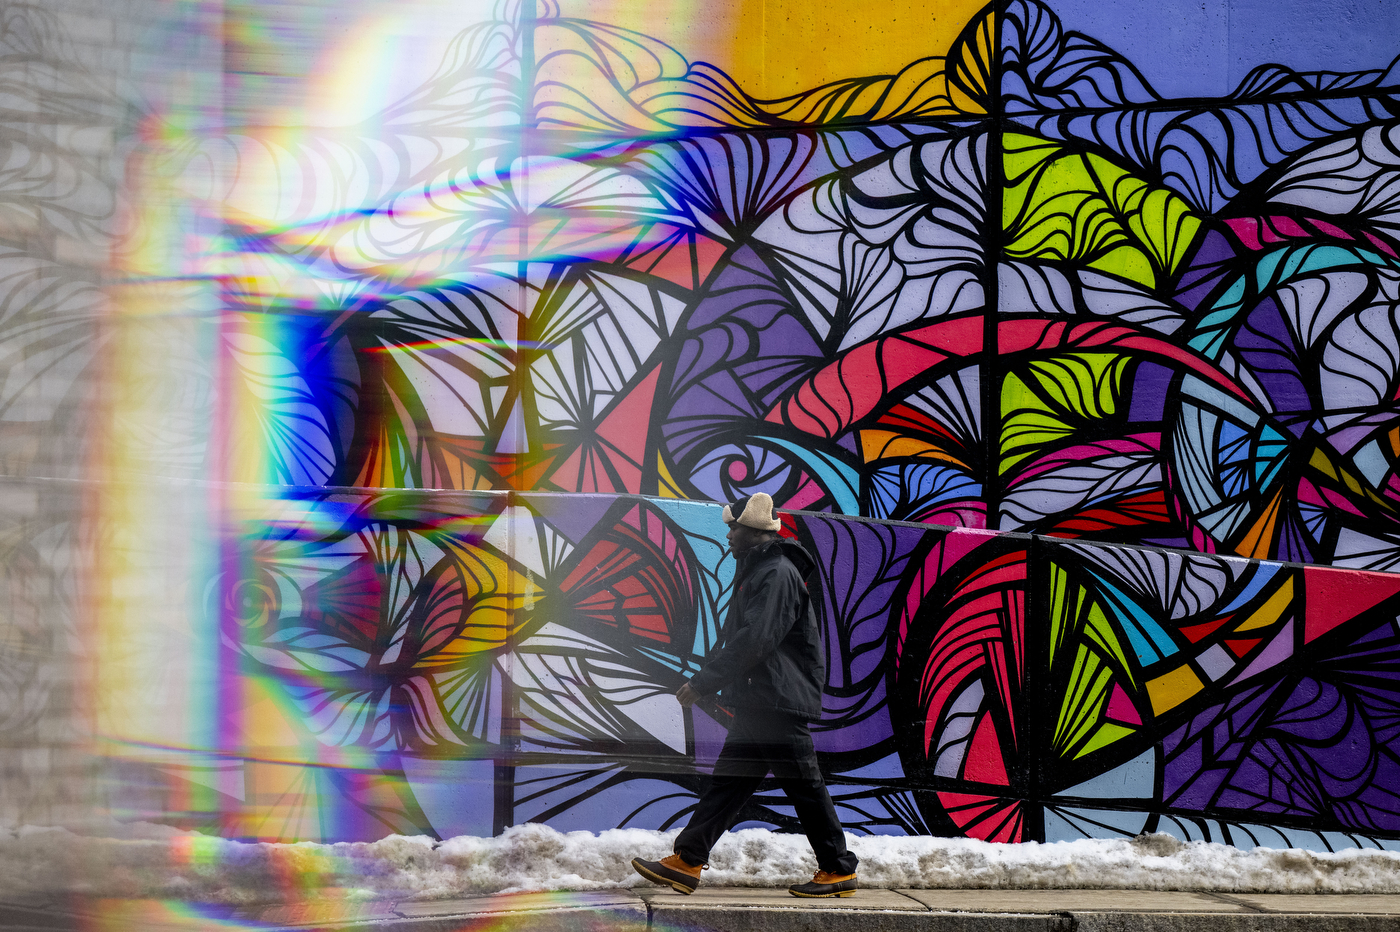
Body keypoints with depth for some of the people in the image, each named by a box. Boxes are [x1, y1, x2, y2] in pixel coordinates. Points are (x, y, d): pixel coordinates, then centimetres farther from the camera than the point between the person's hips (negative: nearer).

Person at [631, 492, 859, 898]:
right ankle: (686, 861, 7)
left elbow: (754, 641, -22)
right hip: (759, 704, 10)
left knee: (803, 786, -4)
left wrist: (703, 683, -20)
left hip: (779, 703, -10)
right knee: (728, 780, 7)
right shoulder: (759, 572, 19)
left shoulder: (777, 574, -14)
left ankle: (839, 871, 4)